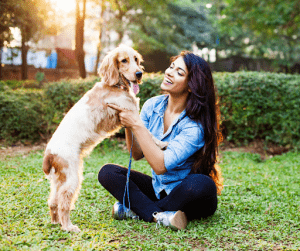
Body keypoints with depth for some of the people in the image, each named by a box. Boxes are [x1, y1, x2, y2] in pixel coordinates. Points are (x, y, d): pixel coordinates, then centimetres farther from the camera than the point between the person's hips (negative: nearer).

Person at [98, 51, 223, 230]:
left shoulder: (195, 124, -22)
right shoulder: (153, 106, -4)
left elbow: (160, 165, -30)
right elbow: (137, 154, -4)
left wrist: (137, 125, -29)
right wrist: (128, 125, -20)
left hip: (187, 196, -4)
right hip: (158, 189, 5)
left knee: (203, 185, -38)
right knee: (108, 172, -12)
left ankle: (137, 210, -18)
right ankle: (159, 215, -26)